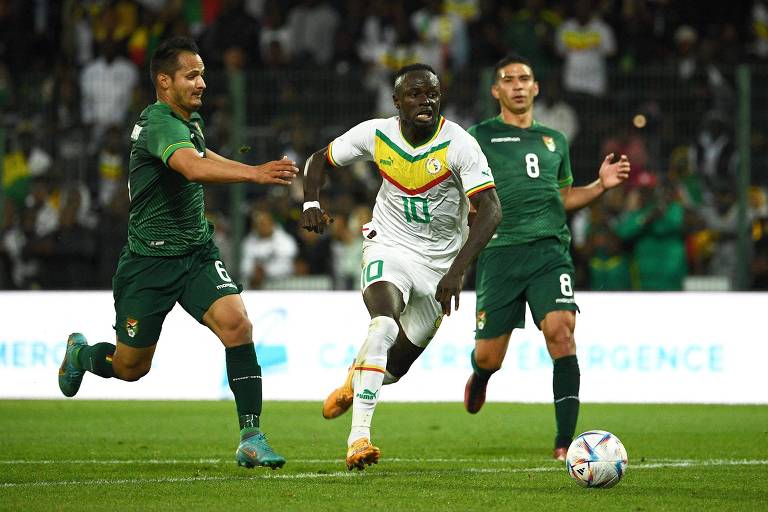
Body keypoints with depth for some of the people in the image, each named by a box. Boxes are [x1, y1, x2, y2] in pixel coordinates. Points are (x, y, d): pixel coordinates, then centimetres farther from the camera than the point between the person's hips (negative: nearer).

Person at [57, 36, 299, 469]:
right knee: (130, 367, 9)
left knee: (236, 323, -20)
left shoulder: (191, 119, 7)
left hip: (197, 252, 6)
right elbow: (193, 168, -43)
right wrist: (254, 174, -55)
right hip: (150, 259, -6)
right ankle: (80, 354, 45)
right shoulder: (159, 124, -21)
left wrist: (256, 170, 23)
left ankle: (251, 438, -19)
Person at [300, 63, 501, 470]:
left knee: (398, 362, 9)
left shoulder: (458, 144, -20)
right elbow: (320, 159, 7)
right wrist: (311, 204, -13)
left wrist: (457, 270, -38)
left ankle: (356, 378, 46)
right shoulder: (376, 135, -10)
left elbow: (490, 210, -27)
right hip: (390, 249, 0)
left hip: (441, 260, 1)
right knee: (384, 326, -30)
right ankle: (358, 436, -30)